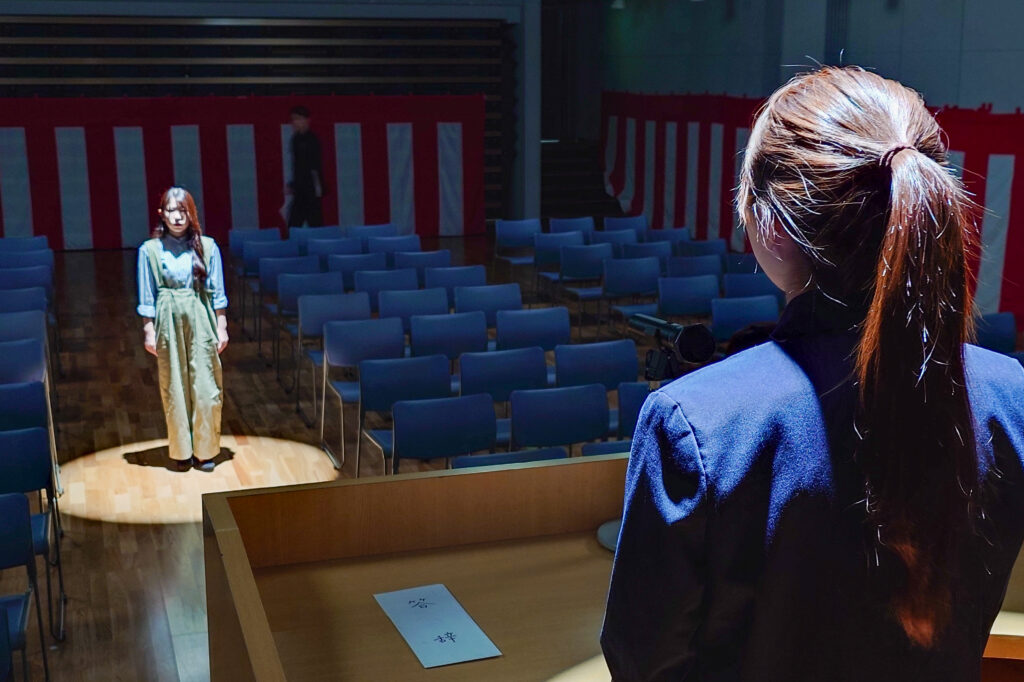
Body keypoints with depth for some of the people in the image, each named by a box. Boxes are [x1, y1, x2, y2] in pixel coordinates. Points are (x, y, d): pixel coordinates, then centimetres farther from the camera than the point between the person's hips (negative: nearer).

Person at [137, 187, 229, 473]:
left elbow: (217, 292, 5)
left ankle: (205, 450, 11)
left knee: (206, 387, 0)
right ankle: (181, 451, 16)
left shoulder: (207, 246, 1)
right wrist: (149, 331, 0)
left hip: (201, 320, 0)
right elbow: (147, 297, 4)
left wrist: (221, 327, 2)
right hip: (168, 322, 0)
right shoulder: (150, 250, 1)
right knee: (174, 388, 5)